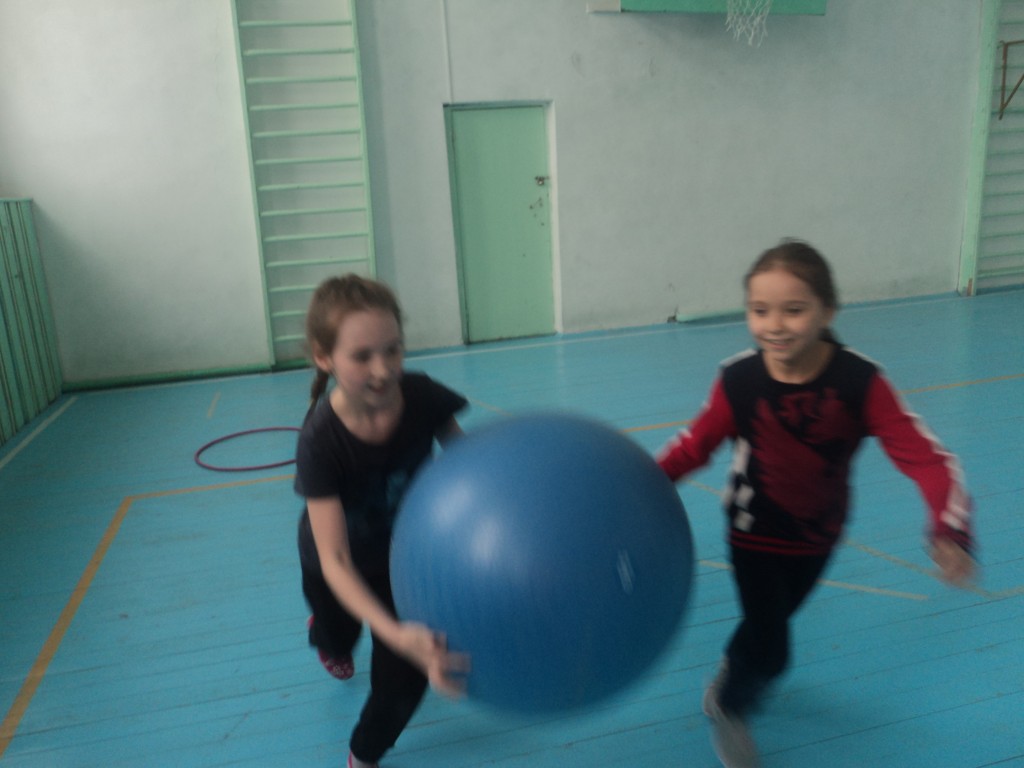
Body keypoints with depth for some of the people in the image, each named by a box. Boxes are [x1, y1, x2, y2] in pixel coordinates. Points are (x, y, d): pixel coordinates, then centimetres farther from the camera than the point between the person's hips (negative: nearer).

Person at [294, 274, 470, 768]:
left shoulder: (422, 397, -32)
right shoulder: (321, 441, -38)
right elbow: (335, 560, -41)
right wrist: (395, 634, -56)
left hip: (404, 550, 1)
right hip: (340, 567, -1)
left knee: (405, 677, -2)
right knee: (339, 641, 29)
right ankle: (325, 634, 70)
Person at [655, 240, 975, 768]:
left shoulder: (859, 382, -24)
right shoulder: (738, 380, -24)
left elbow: (923, 455, -24)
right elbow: (696, 442, -11)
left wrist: (950, 531, -38)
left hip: (819, 537, 3)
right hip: (754, 536, -2)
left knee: (772, 620, 25)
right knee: (771, 650, -1)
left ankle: (735, 672, 60)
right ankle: (727, 707, 34)